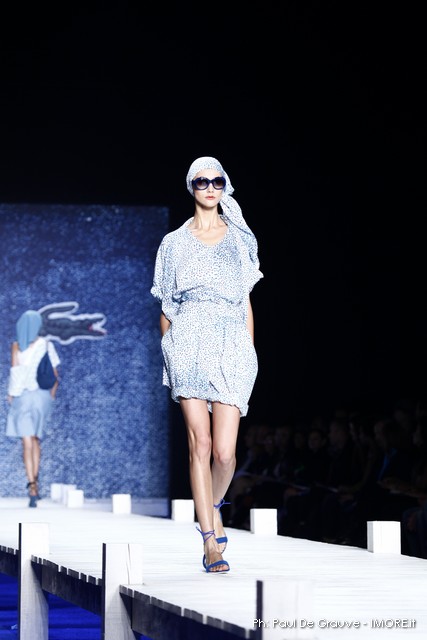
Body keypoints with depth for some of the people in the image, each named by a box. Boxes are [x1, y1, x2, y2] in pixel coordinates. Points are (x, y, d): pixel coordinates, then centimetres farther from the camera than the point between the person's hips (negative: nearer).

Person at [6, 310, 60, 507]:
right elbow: (54, 373, 2)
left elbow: (15, 372, -10)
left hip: (23, 395, -2)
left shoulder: (17, 346, -6)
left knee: (27, 443, -3)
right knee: (35, 439, 21)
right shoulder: (47, 345, 0)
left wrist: (11, 393, 2)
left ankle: (32, 487, -13)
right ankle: (35, 480, 15)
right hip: (42, 395, 2)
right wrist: (52, 394, 15)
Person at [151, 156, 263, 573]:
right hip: (188, 345, -1)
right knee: (200, 445, -6)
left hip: (232, 348, 1)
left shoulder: (240, 240, 14)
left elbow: (246, 303, 15)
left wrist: (249, 354, 8)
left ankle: (214, 505, 24)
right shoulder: (175, 243, 11)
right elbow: (166, 308, 12)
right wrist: (168, 358, 7)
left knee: (225, 451, -9)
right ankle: (211, 542, -2)